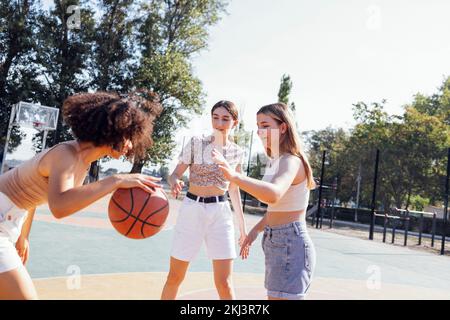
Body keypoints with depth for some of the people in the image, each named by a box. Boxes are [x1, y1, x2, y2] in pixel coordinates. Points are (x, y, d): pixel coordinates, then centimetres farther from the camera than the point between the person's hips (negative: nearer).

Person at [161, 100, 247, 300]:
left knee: (224, 283, -2)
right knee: (175, 277, 8)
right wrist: (175, 183, -28)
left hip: (221, 213, 2)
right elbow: (175, 174, -3)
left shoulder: (237, 152, 4)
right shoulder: (196, 143, -5)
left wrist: (242, 225, 14)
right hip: (192, 210, -1)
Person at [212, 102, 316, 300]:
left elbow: (274, 195, -41)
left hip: (290, 245, -10)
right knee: (274, 297, 22)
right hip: (275, 243, 10)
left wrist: (235, 176, -51)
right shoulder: (274, 161, 12)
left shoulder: (291, 161, -19)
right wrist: (255, 230, 11)